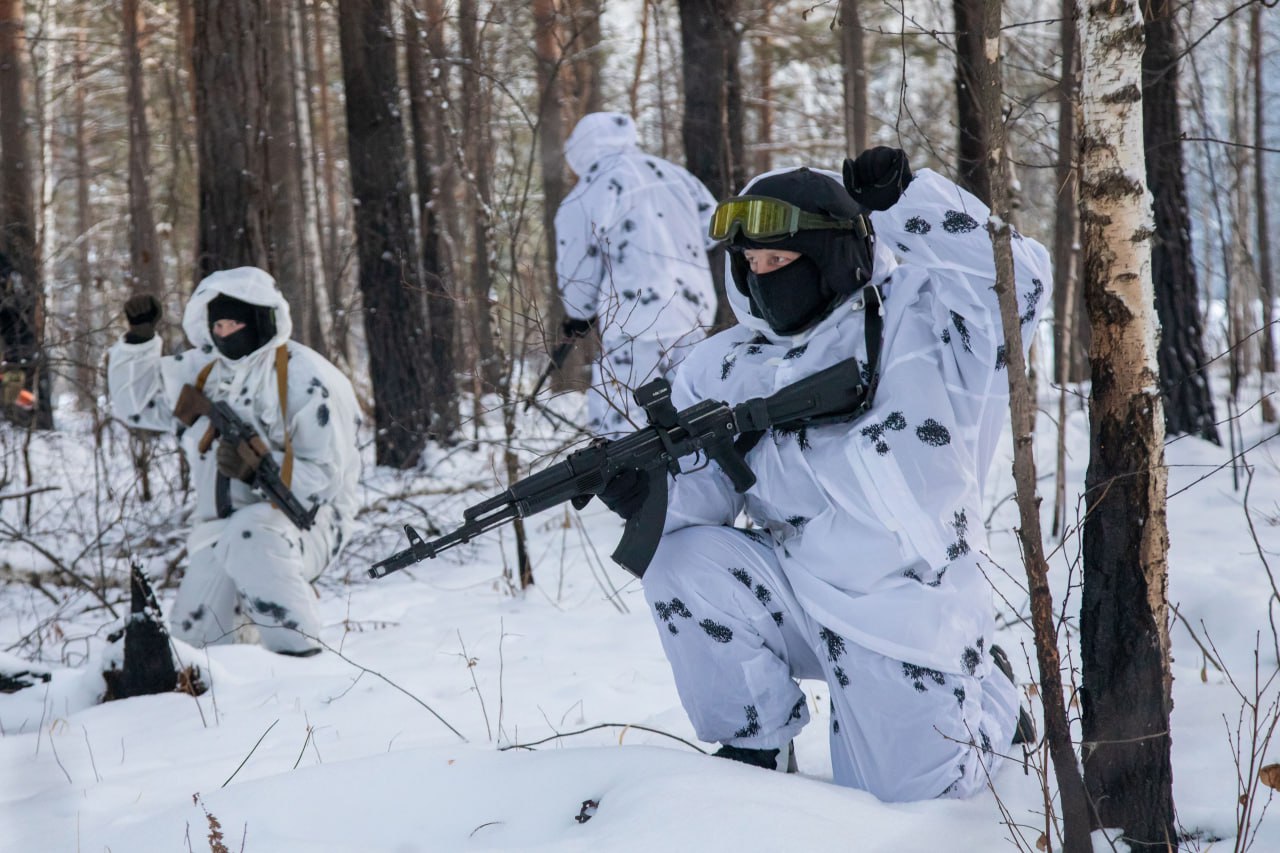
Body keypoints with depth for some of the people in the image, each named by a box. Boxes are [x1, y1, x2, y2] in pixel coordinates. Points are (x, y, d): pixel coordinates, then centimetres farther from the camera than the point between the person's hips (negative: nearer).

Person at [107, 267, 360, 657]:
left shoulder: (306, 379, -12)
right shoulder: (202, 371, 9)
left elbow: (326, 477, -16)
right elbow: (135, 401, 20)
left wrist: (258, 469, -31)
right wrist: (139, 339, 5)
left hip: (299, 518, -6)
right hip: (225, 523, 6)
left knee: (248, 536, -40)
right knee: (195, 631, -14)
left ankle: (300, 653, -34)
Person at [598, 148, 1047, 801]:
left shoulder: (912, 316, -8)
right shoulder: (723, 369, 4)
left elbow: (1017, 283, -23)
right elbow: (703, 490, -1)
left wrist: (907, 202, -23)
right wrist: (652, 491, -25)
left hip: (901, 607, -4)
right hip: (794, 587, 4)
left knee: (907, 791, -6)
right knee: (684, 563, -23)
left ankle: (987, 696, 31)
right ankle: (753, 747, -1)